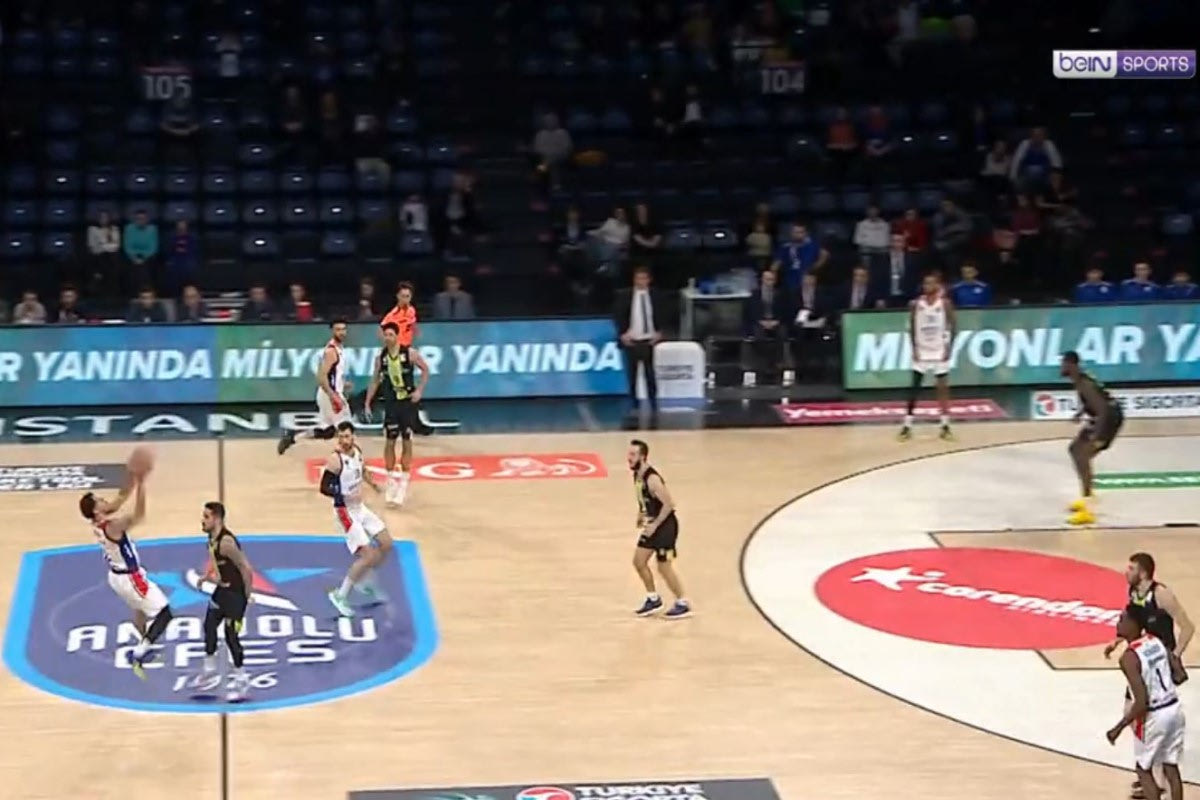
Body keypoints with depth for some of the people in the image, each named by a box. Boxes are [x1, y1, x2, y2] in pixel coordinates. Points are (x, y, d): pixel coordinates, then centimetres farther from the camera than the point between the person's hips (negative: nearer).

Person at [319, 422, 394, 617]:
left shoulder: (357, 450, -1)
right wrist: (345, 497, -34)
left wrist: (371, 483, 6)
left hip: (360, 507, 8)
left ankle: (365, 581, 30)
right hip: (346, 512, -8)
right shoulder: (335, 459, -24)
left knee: (386, 544, 13)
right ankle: (340, 595, -1)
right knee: (367, 556, -13)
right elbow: (324, 488, -22)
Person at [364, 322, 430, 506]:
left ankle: (404, 482, 11)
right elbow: (375, 380, 9)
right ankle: (391, 481, 15)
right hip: (391, 404, 2)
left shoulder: (410, 353, -10)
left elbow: (425, 370, 1)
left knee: (407, 443, 3)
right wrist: (368, 403, 6)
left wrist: (419, 390, -11)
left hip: (408, 403, -2)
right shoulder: (381, 357, -1)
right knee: (389, 442, 3)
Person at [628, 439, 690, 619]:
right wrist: (641, 517, 10)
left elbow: (669, 504, -27)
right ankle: (653, 600, 26)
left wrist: (655, 525, -21)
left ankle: (683, 604, 15)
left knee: (664, 567, -1)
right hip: (652, 525, 9)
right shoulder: (637, 475, 1)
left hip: (665, 525, -9)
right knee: (639, 561, 11)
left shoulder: (652, 479, -27)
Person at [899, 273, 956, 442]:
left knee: (943, 387, 2)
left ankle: (945, 425, 9)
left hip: (940, 352, -1)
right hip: (921, 351, 1)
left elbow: (953, 326, -3)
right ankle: (907, 426, 2)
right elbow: (912, 327, 4)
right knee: (914, 388, -1)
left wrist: (949, 348, -11)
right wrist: (914, 348, -4)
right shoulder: (917, 304, -1)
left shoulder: (945, 303, -6)